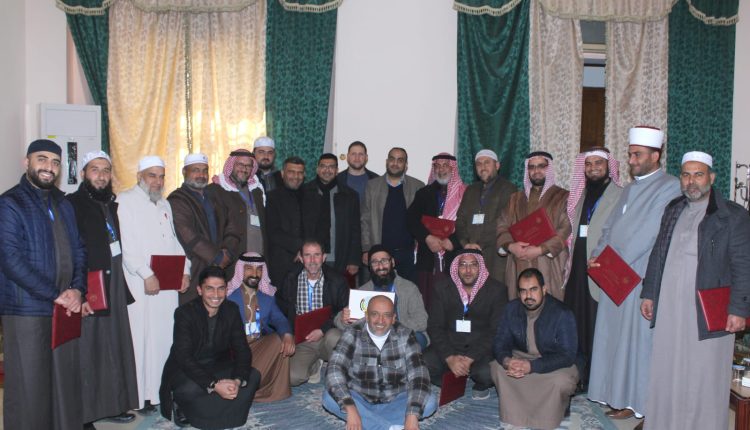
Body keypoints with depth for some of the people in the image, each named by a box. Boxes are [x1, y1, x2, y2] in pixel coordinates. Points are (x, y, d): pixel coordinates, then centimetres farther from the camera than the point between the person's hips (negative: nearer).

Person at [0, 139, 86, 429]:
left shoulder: (63, 205, 14)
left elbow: (78, 251, 14)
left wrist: (77, 290, -4)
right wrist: (56, 295, -15)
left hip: (65, 309, 5)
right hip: (26, 310, -5)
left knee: (66, 382, 9)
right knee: (28, 387, 3)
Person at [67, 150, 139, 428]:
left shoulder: (111, 205, 12)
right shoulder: (73, 205, -10)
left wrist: (122, 287, 9)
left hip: (114, 289, 7)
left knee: (114, 347, 14)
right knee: (86, 351, 1)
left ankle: (113, 404, 27)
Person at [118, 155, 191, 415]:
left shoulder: (164, 204, 21)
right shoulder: (125, 201, -1)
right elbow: (126, 245, -11)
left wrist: (184, 271, 7)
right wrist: (147, 275, -17)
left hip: (168, 283, 6)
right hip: (140, 285, -6)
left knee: (165, 337, 5)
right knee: (141, 338, -4)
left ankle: (161, 390, 12)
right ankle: (141, 396, 4)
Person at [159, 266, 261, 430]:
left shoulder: (232, 309, -6)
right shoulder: (184, 313, -19)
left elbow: (242, 349, -7)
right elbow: (183, 357, -27)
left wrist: (238, 381, -27)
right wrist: (214, 385, -37)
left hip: (217, 366, 5)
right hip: (185, 370, -5)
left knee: (253, 376, -17)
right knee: (190, 389, -37)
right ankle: (181, 405, -2)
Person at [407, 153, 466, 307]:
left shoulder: (465, 194, 5)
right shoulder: (424, 193, 15)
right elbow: (411, 219, 5)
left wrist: (453, 241, -12)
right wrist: (427, 237, -9)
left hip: (454, 257, -2)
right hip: (428, 258, 3)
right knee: (427, 302, 1)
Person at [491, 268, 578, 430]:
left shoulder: (562, 314, -23)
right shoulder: (512, 309, -8)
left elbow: (567, 355, -26)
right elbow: (500, 343, -5)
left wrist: (532, 366, -37)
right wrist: (506, 360, -31)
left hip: (555, 363, -4)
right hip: (521, 357, 4)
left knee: (560, 381, -34)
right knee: (497, 368, -22)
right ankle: (515, 416, -5)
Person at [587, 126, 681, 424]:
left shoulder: (669, 187, -9)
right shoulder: (630, 189, 18)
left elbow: (647, 234, -18)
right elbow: (610, 227, 16)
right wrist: (598, 255, -1)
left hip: (641, 277, -8)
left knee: (635, 336, -1)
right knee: (613, 334, 10)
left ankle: (633, 400, 11)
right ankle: (616, 393, 20)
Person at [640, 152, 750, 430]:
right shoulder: (672, 211, 14)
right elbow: (657, 255, 18)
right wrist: (648, 294, 14)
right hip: (668, 309, 5)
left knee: (703, 379, 2)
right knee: (667, 375, 10)